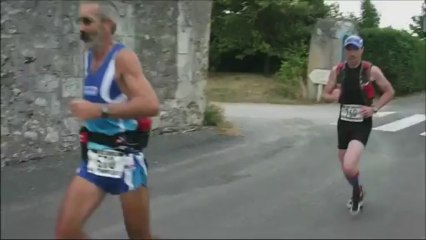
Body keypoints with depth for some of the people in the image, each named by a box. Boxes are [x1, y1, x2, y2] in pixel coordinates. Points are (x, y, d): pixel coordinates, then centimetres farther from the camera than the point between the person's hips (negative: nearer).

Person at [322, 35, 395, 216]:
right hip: (343, 122, 5)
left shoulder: (372, 70, -9)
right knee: (346, 168, 16)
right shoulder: (337, 71, 0)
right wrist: (332, 96, -15)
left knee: (349, 167, -22)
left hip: (362, 124, -4)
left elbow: (390, 92, 1)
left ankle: (357, 192, 10)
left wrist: (374, 108, -12)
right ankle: (358, 194, 45)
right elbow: (325, 95, 8)